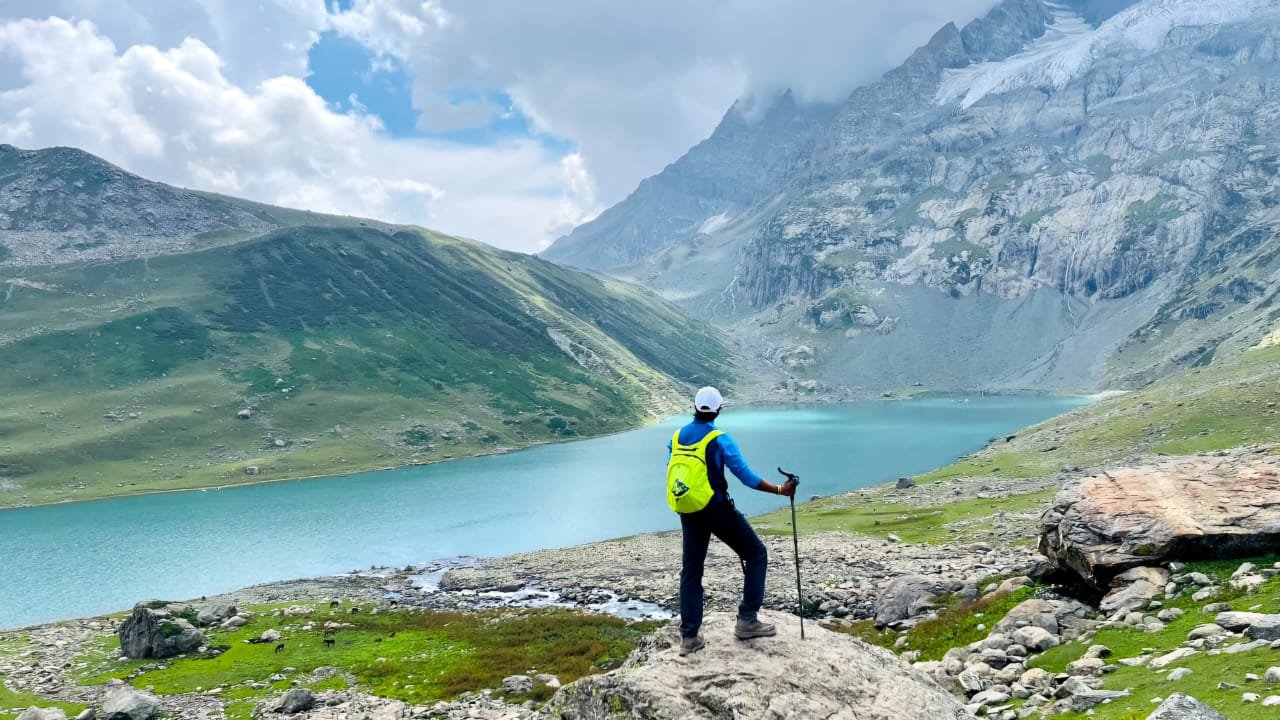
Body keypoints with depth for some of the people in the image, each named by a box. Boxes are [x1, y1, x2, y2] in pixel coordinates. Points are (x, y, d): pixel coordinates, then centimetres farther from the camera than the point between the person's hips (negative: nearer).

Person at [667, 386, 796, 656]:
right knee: (756, 554, 10)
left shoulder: (677, 437, 5)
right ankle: (747, 620, 7)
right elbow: (747, 476, -13)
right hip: (716, 509, -5)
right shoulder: (720, 440, -12)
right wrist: (779, 490, -6)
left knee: (691, 571, 13)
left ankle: (689, 637, 12)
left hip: (688, 512, 6)